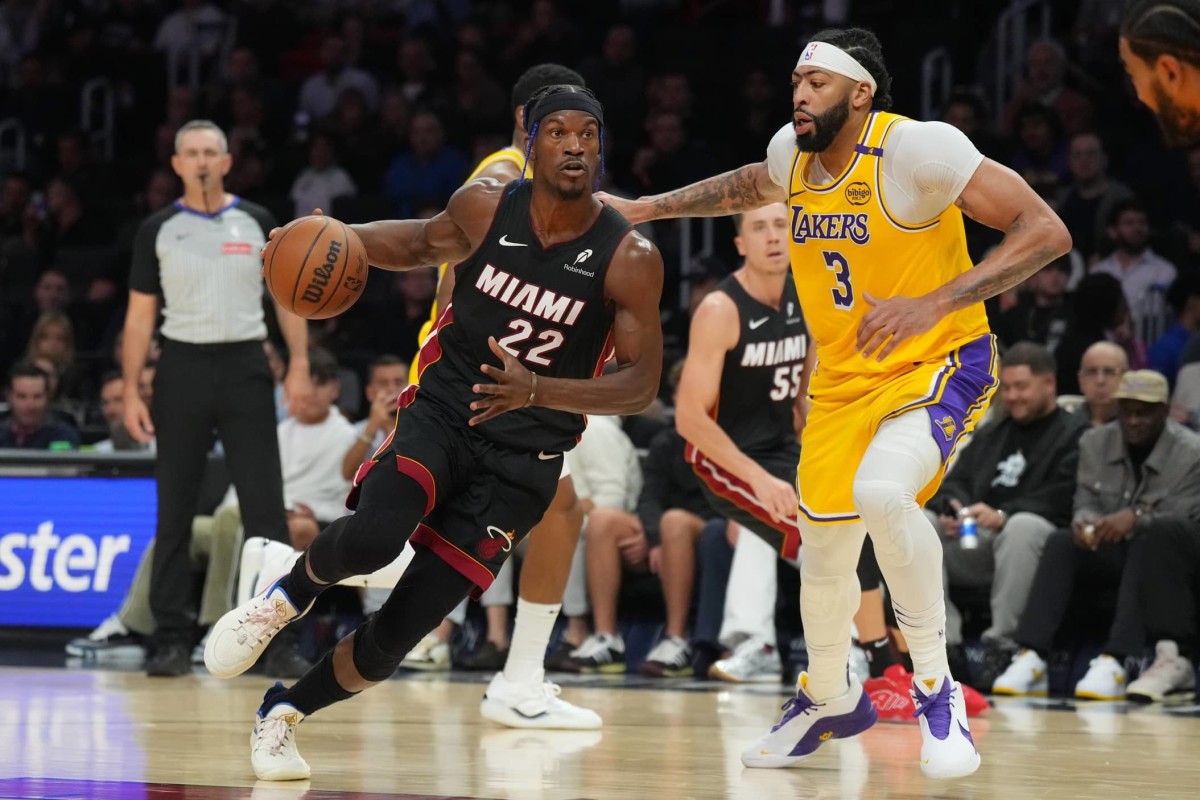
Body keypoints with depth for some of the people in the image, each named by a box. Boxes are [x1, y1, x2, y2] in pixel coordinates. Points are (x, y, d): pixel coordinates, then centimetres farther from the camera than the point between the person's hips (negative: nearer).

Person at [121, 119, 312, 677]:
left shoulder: (256, 223, 6)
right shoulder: (158, 230, 5)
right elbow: (140, 315, 6)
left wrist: (299, 366, -5)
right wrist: (131, 392, -2)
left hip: (245, 365, 0)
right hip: (183, 366, 0)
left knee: (265, 505, -4)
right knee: (174, 510, 1)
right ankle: (171, 638, 5)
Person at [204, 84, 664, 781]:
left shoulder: (630, 259, -11)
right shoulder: (485, 207, -4)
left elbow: (642, 383, -10)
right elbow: (422, 243, 18)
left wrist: (537, 392, -26)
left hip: (523, 458, -1)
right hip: (440, 414, 1)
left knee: (402, 629, -4)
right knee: (374, 537, -31)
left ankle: (283, 715, 21)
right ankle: (288, 594, 2)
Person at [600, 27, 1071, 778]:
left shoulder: (916, 148, -21)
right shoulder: (793, 152, 0)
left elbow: (1046, 231, -25)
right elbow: (751, 187, 27)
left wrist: (934, 303, -32)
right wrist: (647, 208, 22)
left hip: (938, 367, -7)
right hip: (843, 380, 7)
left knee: (882, 491, -35)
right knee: (824, 559, 11)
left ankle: (937, 688, -18)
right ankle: (830, 701, 41)